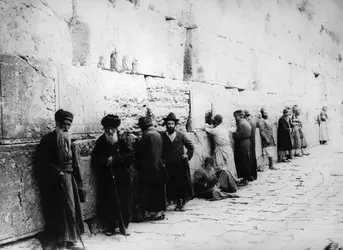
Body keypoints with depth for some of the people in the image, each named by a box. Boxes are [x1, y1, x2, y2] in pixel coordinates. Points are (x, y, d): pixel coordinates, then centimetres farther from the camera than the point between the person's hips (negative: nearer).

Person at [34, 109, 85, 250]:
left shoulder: (69, 141, 10)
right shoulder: (48, 140, -11)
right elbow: (41, 163, -14)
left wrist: (79, 184, 12)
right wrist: (57, 172, -17)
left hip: (69, 179, 7)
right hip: (55, 181, -6)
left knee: (72, 209, 9)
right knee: (60, 211, -4)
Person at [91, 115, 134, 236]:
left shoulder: (123, 139, 1)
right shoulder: (100, 142, 6)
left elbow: (131, 155, -9)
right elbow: (95, 160, 4)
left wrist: (115, 159, -15)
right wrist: (105, 161, -14)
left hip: (122, 177, -1)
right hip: (106, 179, 1)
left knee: (123, 202, 1)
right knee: (107, 202, 0)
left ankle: (124, 226, 15)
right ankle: (110, 227, 13)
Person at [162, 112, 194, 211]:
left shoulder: (181, 135, 7)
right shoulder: (162, 137, 3)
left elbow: (191, 147, 14)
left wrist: (188, 155, 3)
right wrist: (162, 160, -4)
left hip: (181, 165, 1)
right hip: (169, 165, 0)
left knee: (183, 184, 1)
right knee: (172, 186, -1)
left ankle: (183, 203, 13)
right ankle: (177, 203, 11)